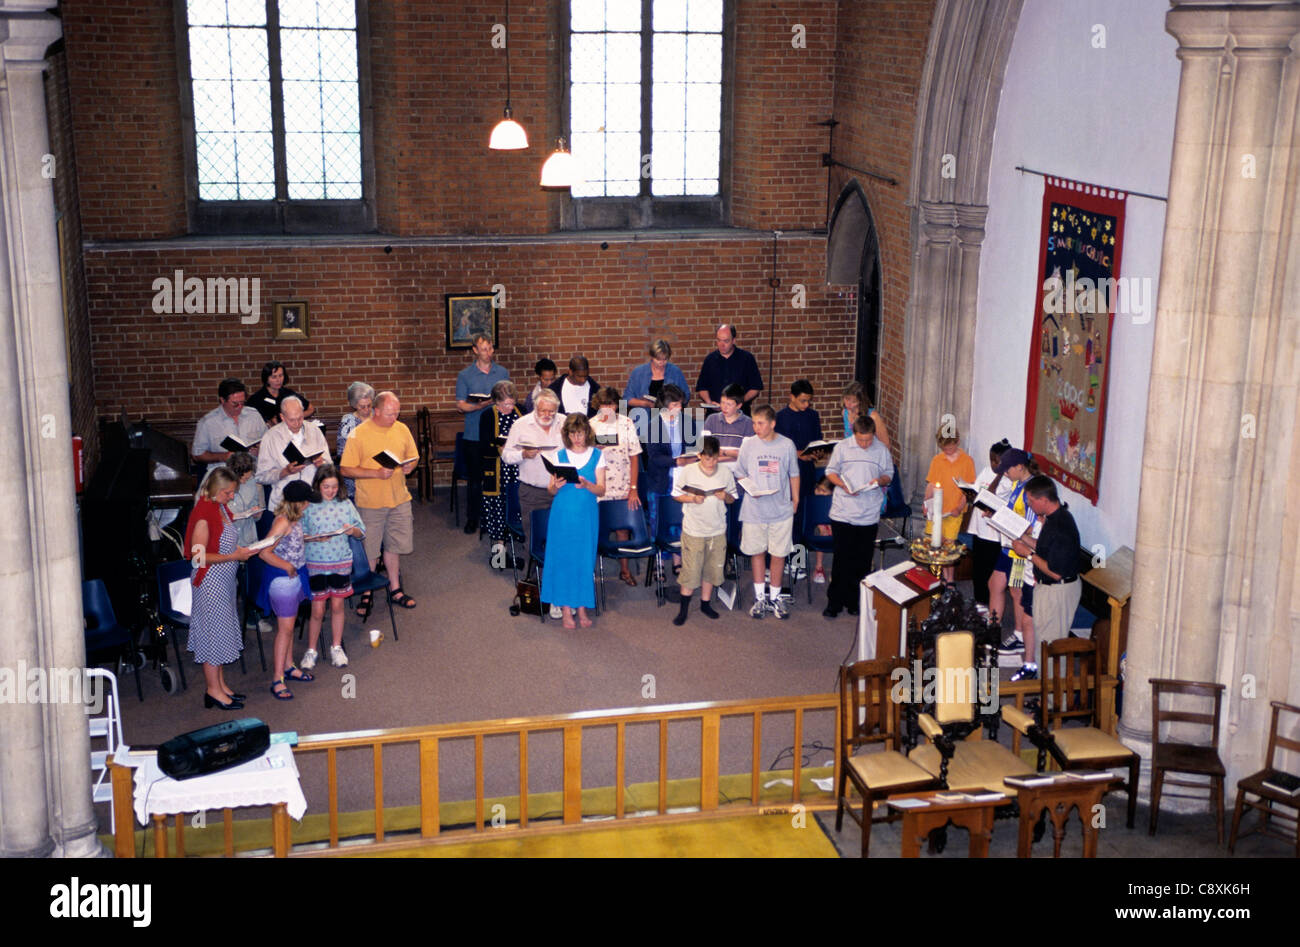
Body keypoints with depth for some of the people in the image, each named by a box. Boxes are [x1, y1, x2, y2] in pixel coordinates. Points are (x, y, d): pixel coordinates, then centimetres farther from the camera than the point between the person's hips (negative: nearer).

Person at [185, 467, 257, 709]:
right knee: (213, 632, -1)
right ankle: (214, 691, 7)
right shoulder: (203, 514, -20)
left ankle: (221, 685, 25)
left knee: (222, 632, 15)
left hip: (225, 580, 9)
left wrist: (241, 551, 4)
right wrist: (234, 556, -22)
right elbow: (199, 556, -22)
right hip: (210, 582, -9)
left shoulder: (221, 508, 8)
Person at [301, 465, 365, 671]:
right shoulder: (308, 507, -5)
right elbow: (299, 534, -3)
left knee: (337, 606, 10)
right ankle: (311, 650, 18)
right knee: (317, 610, 2)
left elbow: (362, 532, 5)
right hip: (316, 564, -2)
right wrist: (314, 538, -21)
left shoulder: (345, 504, 1)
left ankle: (336, 647, 24)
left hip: (341, 562, 2)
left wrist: (352, 530, -16)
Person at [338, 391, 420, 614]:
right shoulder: (358, 434, -11)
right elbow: (345, 469, -12)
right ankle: (367, 594, 17)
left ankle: (395, 589, 28)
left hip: (399, 499, 4)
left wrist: (409, 466, -8)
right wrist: (377, 473, -21)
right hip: (370, 503, -4)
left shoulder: (402, 430, 4)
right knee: (369, 551, 3)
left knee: (394, 546, 14)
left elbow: (413, 457, 16)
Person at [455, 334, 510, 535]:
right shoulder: (465, 375, 2)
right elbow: (460, 405, -2)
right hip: (474, 434, -1)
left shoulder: (503, 372, 8)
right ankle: (472, 519, 12)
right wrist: (480, 406, -19)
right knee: (474, 478, 3)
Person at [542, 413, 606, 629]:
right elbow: (551, 491, 4)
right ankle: (566, 609, 8)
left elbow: (601, 490, -3)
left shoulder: (596, 456, 3)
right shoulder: (560, 456, 5)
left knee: (585, 559, 2)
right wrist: (555, 486, -19)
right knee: (563, 558, 0)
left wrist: (586, 485, -22)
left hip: (586, 515, 0)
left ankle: (582, 608, 13)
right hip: (563, 514, 0)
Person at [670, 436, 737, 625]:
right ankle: (684, 608, 12)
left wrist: (726, 497, -12)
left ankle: (705, 603, 28)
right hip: (693, 530, -3)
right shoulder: (688, 472, -7)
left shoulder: (725, 473, 1)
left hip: (717, 530, 3)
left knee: (712, 568, 11)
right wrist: (692, 498, -16)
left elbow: (733, 499, 9)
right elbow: (676, 494, 0)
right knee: (690, 569, -1)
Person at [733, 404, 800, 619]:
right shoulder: (748, 444, -2)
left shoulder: (787, 445, -3)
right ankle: (760, 597, 22)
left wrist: (795, 500, 9)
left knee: (779, 554, 5)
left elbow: (794, 475, 9)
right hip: (754, 510, 1)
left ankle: (775, 597, 19)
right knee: (756, 552, 9)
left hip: (781, 510, 0)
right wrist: (750, 489, -12)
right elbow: (740, 475, 5)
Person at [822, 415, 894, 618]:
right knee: (841, 559, 2)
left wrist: (880, 481, -10)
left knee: (862, 562, 7)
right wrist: (844, 485, -13)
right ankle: (834, 602, 11)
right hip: (843, 513, -2)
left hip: (869, 515, 2)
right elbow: (830, 472, 6)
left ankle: (854, 602, 19)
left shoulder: (881, 450, 4)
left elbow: (888, 475, 13)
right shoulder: (842, 447, 0)